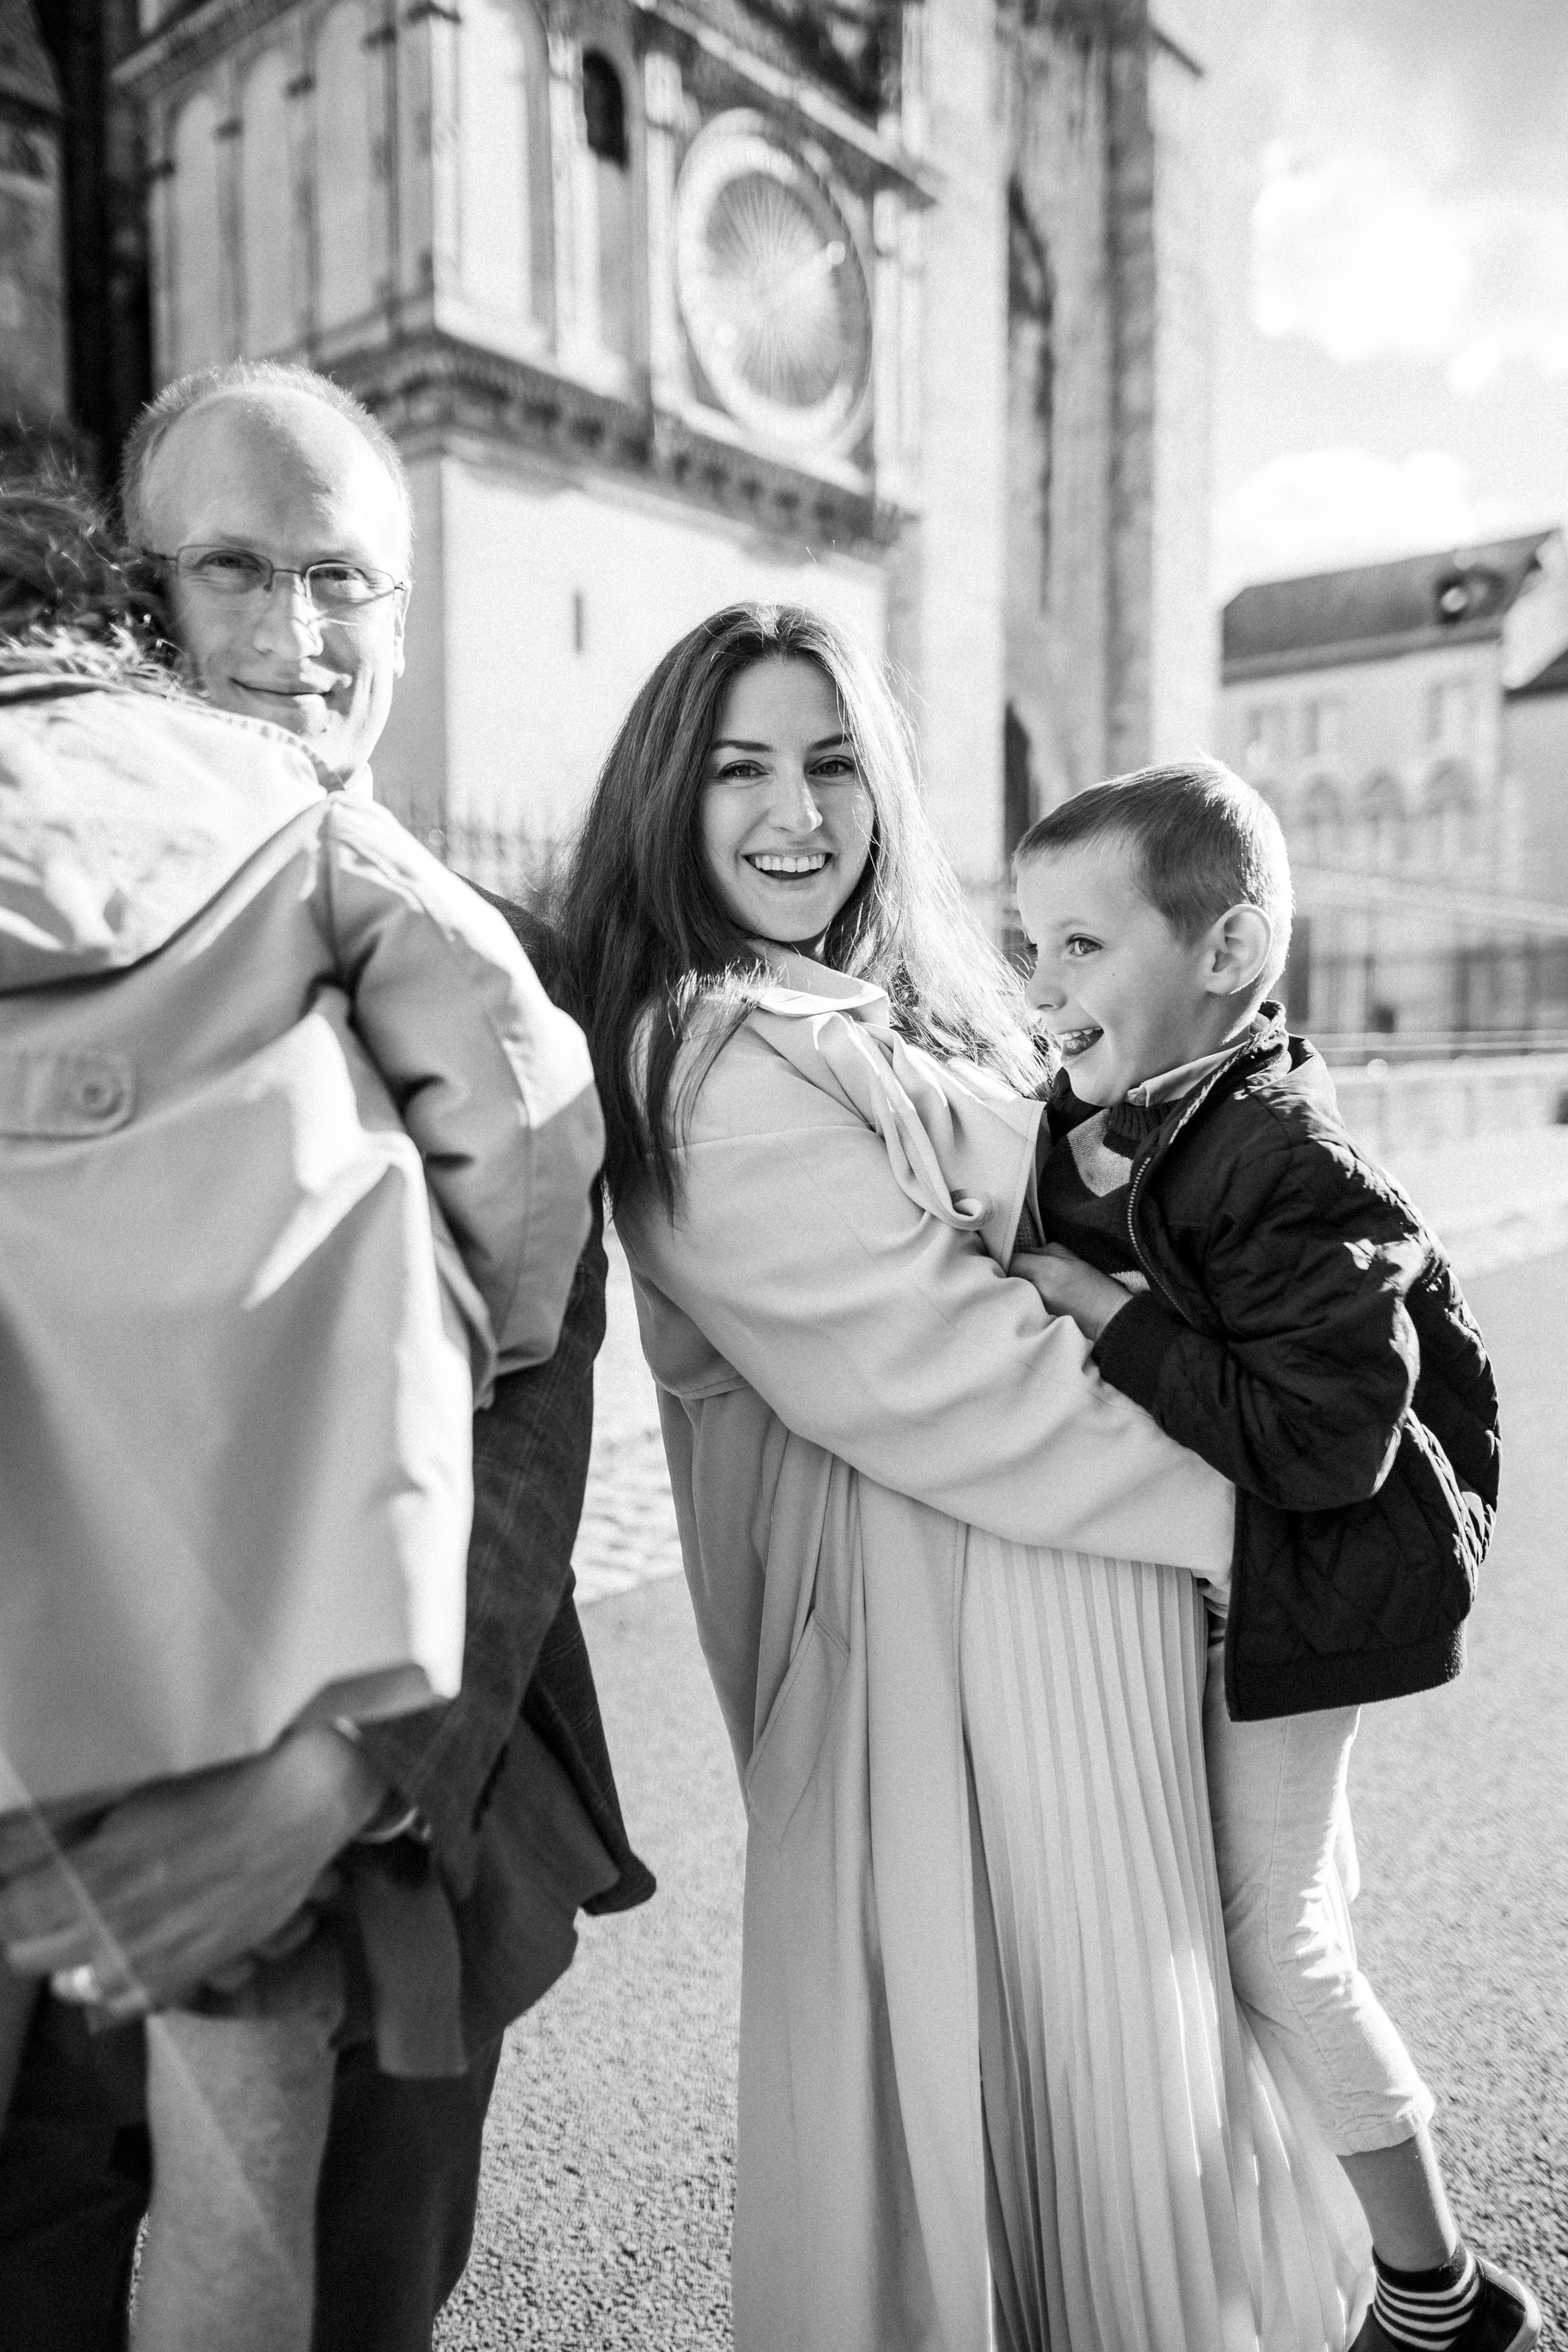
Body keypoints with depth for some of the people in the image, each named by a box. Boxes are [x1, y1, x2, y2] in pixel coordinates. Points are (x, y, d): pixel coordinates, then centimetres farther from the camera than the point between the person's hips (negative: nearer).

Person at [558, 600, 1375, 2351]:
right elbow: (918, 1363, -20)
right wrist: (1220, 1502, -11)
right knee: (986, 1996, 6)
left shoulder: (911, 1005, 10)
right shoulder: (721, 1065, -18)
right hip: (939, 1595, -8)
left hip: (1076, 1552, 8)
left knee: (1092, 1983, 20)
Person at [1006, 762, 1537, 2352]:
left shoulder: (1283, 1170, -25)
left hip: (1285, 1603, -9)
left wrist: (1111, 1318, -28)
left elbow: (1326, 1441, -31)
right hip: (1175, 1584, 9)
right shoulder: (1085, 1130, 0)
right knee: (1291, 1910, 23)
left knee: (1269, 1932, 2)